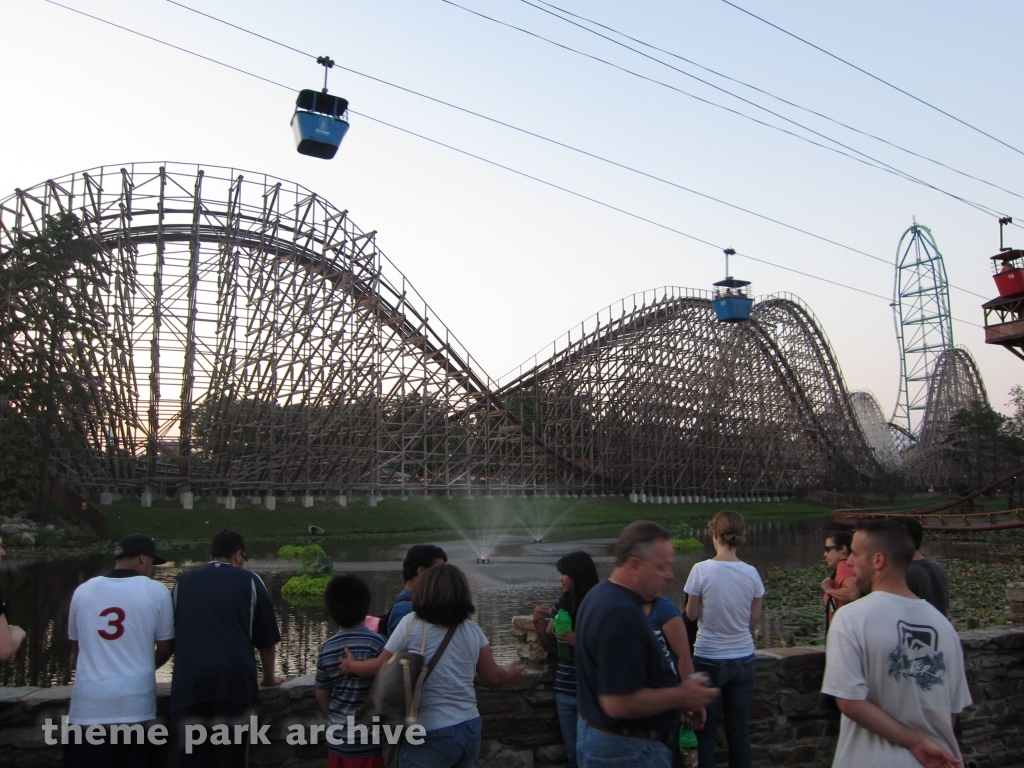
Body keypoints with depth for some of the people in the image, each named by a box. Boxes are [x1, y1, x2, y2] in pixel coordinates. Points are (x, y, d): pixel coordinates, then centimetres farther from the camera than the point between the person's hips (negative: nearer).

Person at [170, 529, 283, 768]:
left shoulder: (183, 581, 19)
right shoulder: (249, 581, 11)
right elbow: (266, 640, 14)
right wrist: (269, 678, 31)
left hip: (189, 680, 2)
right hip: (234, 678, -2)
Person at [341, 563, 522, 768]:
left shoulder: (411, 624, -10)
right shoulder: (473, 630, 2)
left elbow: (381, 667, -2)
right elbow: (492, 677, 8)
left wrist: (352, 665, 18)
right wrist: (510, 674, 31)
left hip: (432, 736, -5)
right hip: (470, 729, 5)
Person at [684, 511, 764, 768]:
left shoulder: (701, 570, -16)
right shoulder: (751, 573, -6)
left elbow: (691, 613, -7)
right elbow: (755, 618, 2)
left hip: (709, 659, -3)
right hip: (743, 658, 3)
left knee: (706, 730, 11)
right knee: (739, 729, 15)